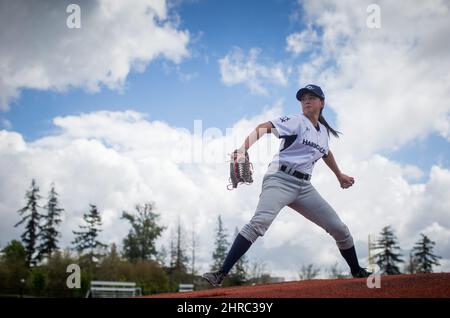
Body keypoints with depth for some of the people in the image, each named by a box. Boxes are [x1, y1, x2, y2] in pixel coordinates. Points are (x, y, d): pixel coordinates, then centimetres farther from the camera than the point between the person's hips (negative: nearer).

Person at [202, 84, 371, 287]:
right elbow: (263, 127, -17)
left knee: (339, 229, 5)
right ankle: (221, 274, -34)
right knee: (260, 222, -30)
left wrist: (340, 176, 51)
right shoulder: (296, 121, -2)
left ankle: (358, 273, 26)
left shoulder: (324, 131, 18)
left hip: (304, 186, 7)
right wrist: (244, 148, -34)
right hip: (280, 179, -7)